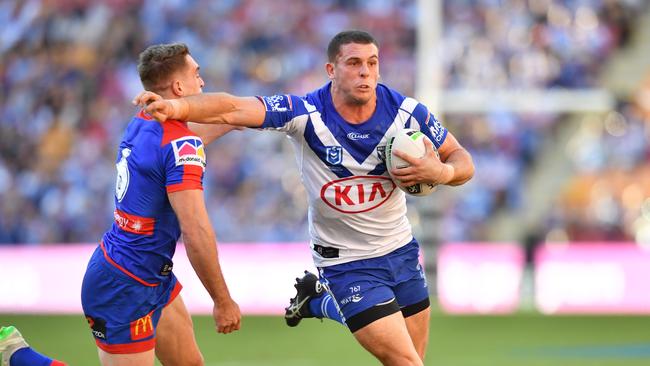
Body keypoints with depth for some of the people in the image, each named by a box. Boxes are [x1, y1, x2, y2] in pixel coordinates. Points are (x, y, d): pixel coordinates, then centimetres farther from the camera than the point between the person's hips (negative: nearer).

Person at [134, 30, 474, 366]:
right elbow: (232, 108, -32)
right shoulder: (306, 114, -20)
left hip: (401, 251, 4)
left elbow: (462, 161, 0)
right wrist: (178, 106, -50)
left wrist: (442, 171, -24)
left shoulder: (406, 111, -11)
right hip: (344, 262, -4)